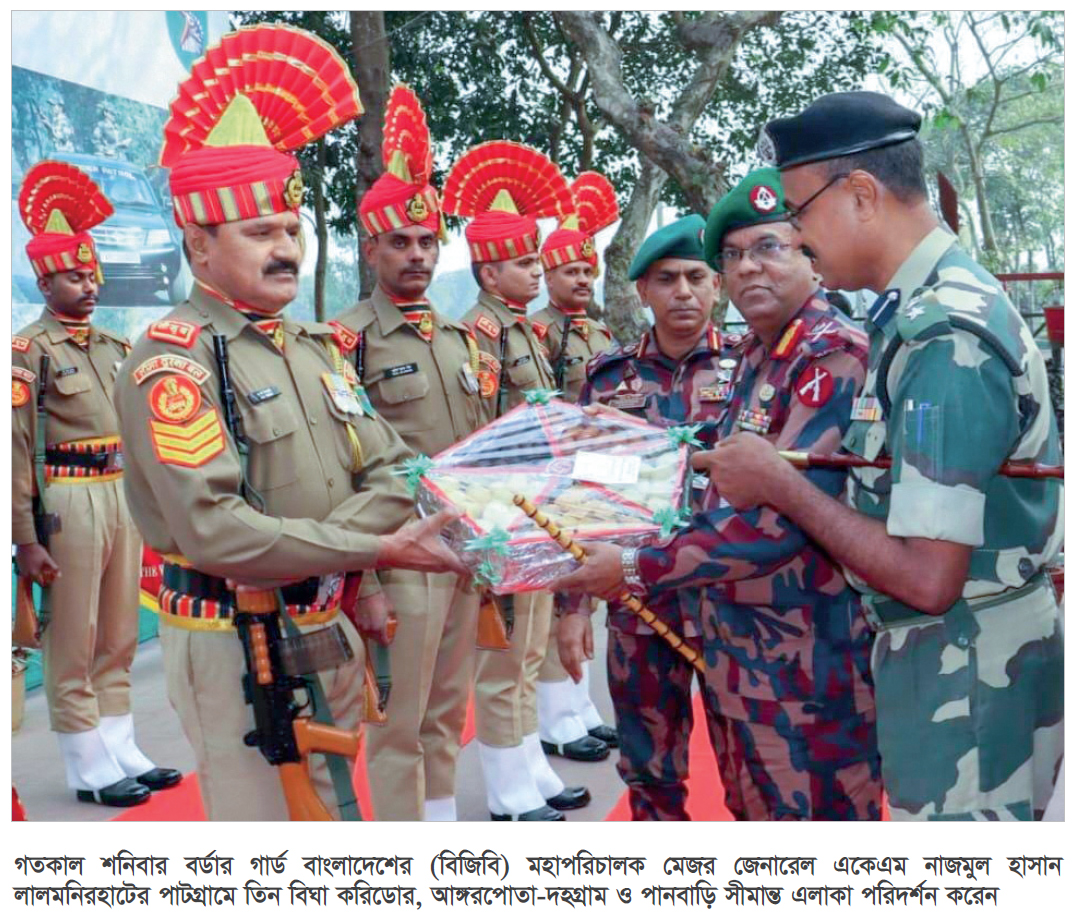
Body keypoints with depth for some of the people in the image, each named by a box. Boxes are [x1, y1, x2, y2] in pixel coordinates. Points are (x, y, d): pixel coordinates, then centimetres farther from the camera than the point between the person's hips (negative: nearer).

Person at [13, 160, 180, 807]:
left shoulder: (115, 347, 13)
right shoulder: (28, 352, -7)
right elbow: (17, 449, -13)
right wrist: (26, 539, -16)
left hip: (123, 496, 7)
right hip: (69, 503, -7)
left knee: (119, 640, 14)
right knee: (73, 646, 3)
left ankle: (123, 753, 26)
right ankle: (90, 770, 14)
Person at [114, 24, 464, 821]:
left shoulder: (318, 348, 9)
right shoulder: (173, 362, -15)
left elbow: (395, 474, 2)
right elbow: (215, 531, -25)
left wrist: (304, 547, -15)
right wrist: (375, 549, -23)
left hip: (330, 628, 7)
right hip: (235, 642, -7)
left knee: (330, 806, 20)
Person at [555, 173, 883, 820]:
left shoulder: (834, 357, -20)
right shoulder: (757, 355, 10)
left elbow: (777, 523, -26)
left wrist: (636, 568, -20)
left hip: (809, 664, -9)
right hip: (743, 646, 9)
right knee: (751, 810, 22)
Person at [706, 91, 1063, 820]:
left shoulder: (946, 338, -25)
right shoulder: (928, 305, 5)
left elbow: (927, 577, -27)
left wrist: (780, 485, -17)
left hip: (966, 676, -9)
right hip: (946, 657, 9)